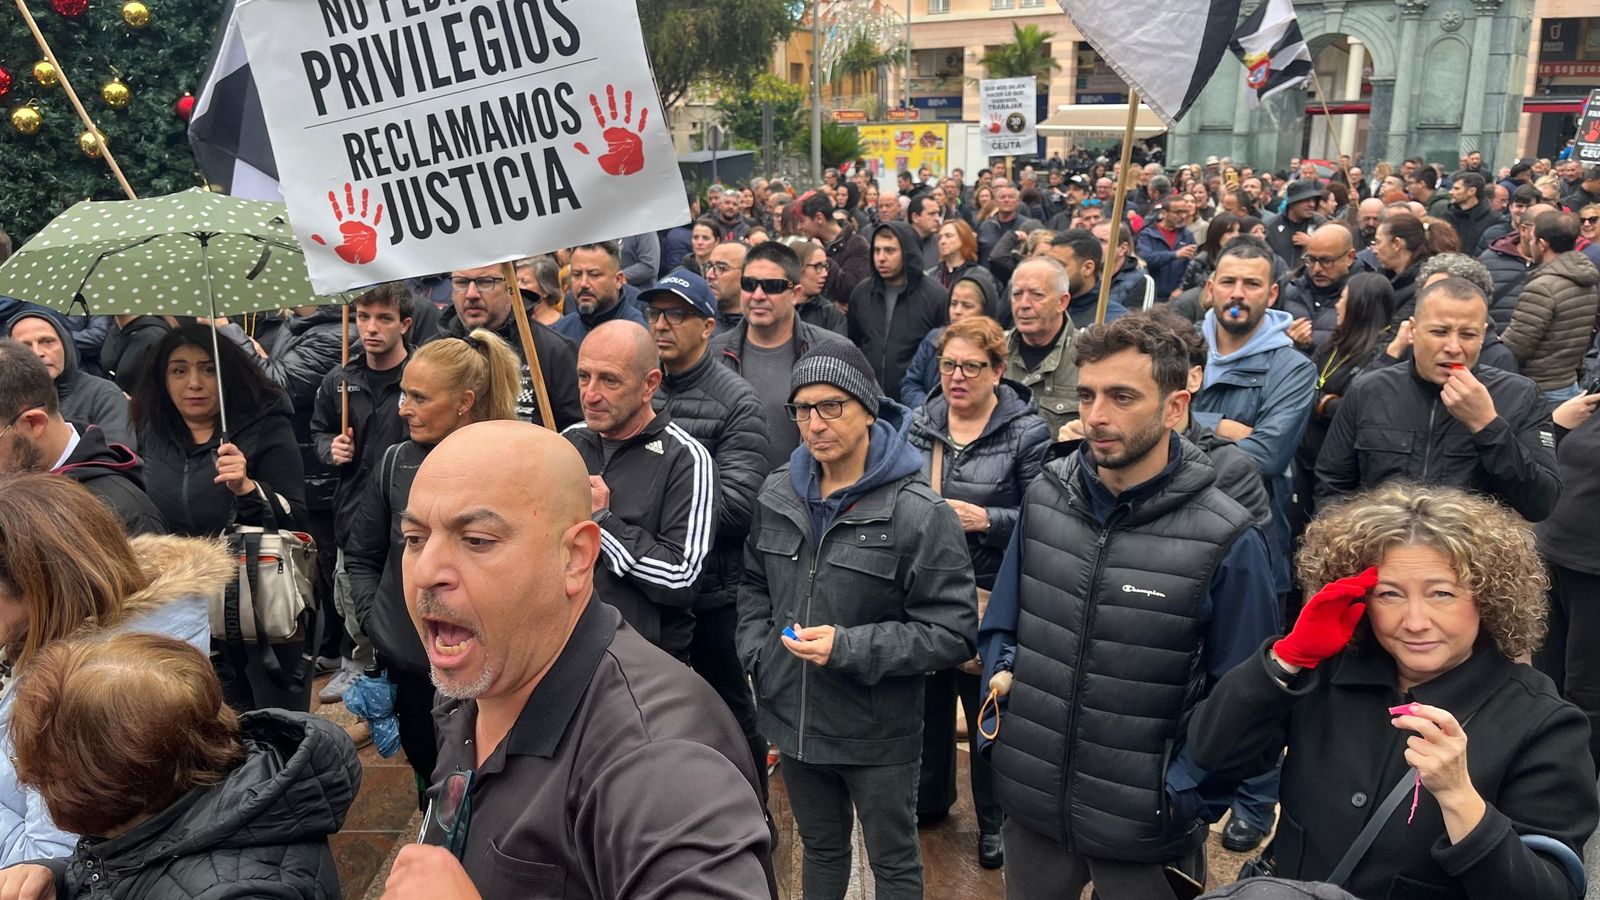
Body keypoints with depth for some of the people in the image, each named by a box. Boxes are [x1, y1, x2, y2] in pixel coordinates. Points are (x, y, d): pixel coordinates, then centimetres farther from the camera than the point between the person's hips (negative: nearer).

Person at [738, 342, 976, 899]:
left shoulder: (920, 513, -19)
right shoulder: (777, 493, 0)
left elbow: (953, 634, -18)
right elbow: (753, 584, 15)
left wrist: (849, 648, -25)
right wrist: (756, 655, 0)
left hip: (877, 734, -5)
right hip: (792, 720, 5)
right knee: (820, 848, 26)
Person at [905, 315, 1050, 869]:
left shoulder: (1027, 432, -11)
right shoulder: (921, 424, 4)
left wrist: (986, 520, -24)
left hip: (991, 596, -4)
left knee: (987, 709, 9)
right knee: (930, 696, 19)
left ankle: (994, 819, 30)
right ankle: (930, 796, 42)